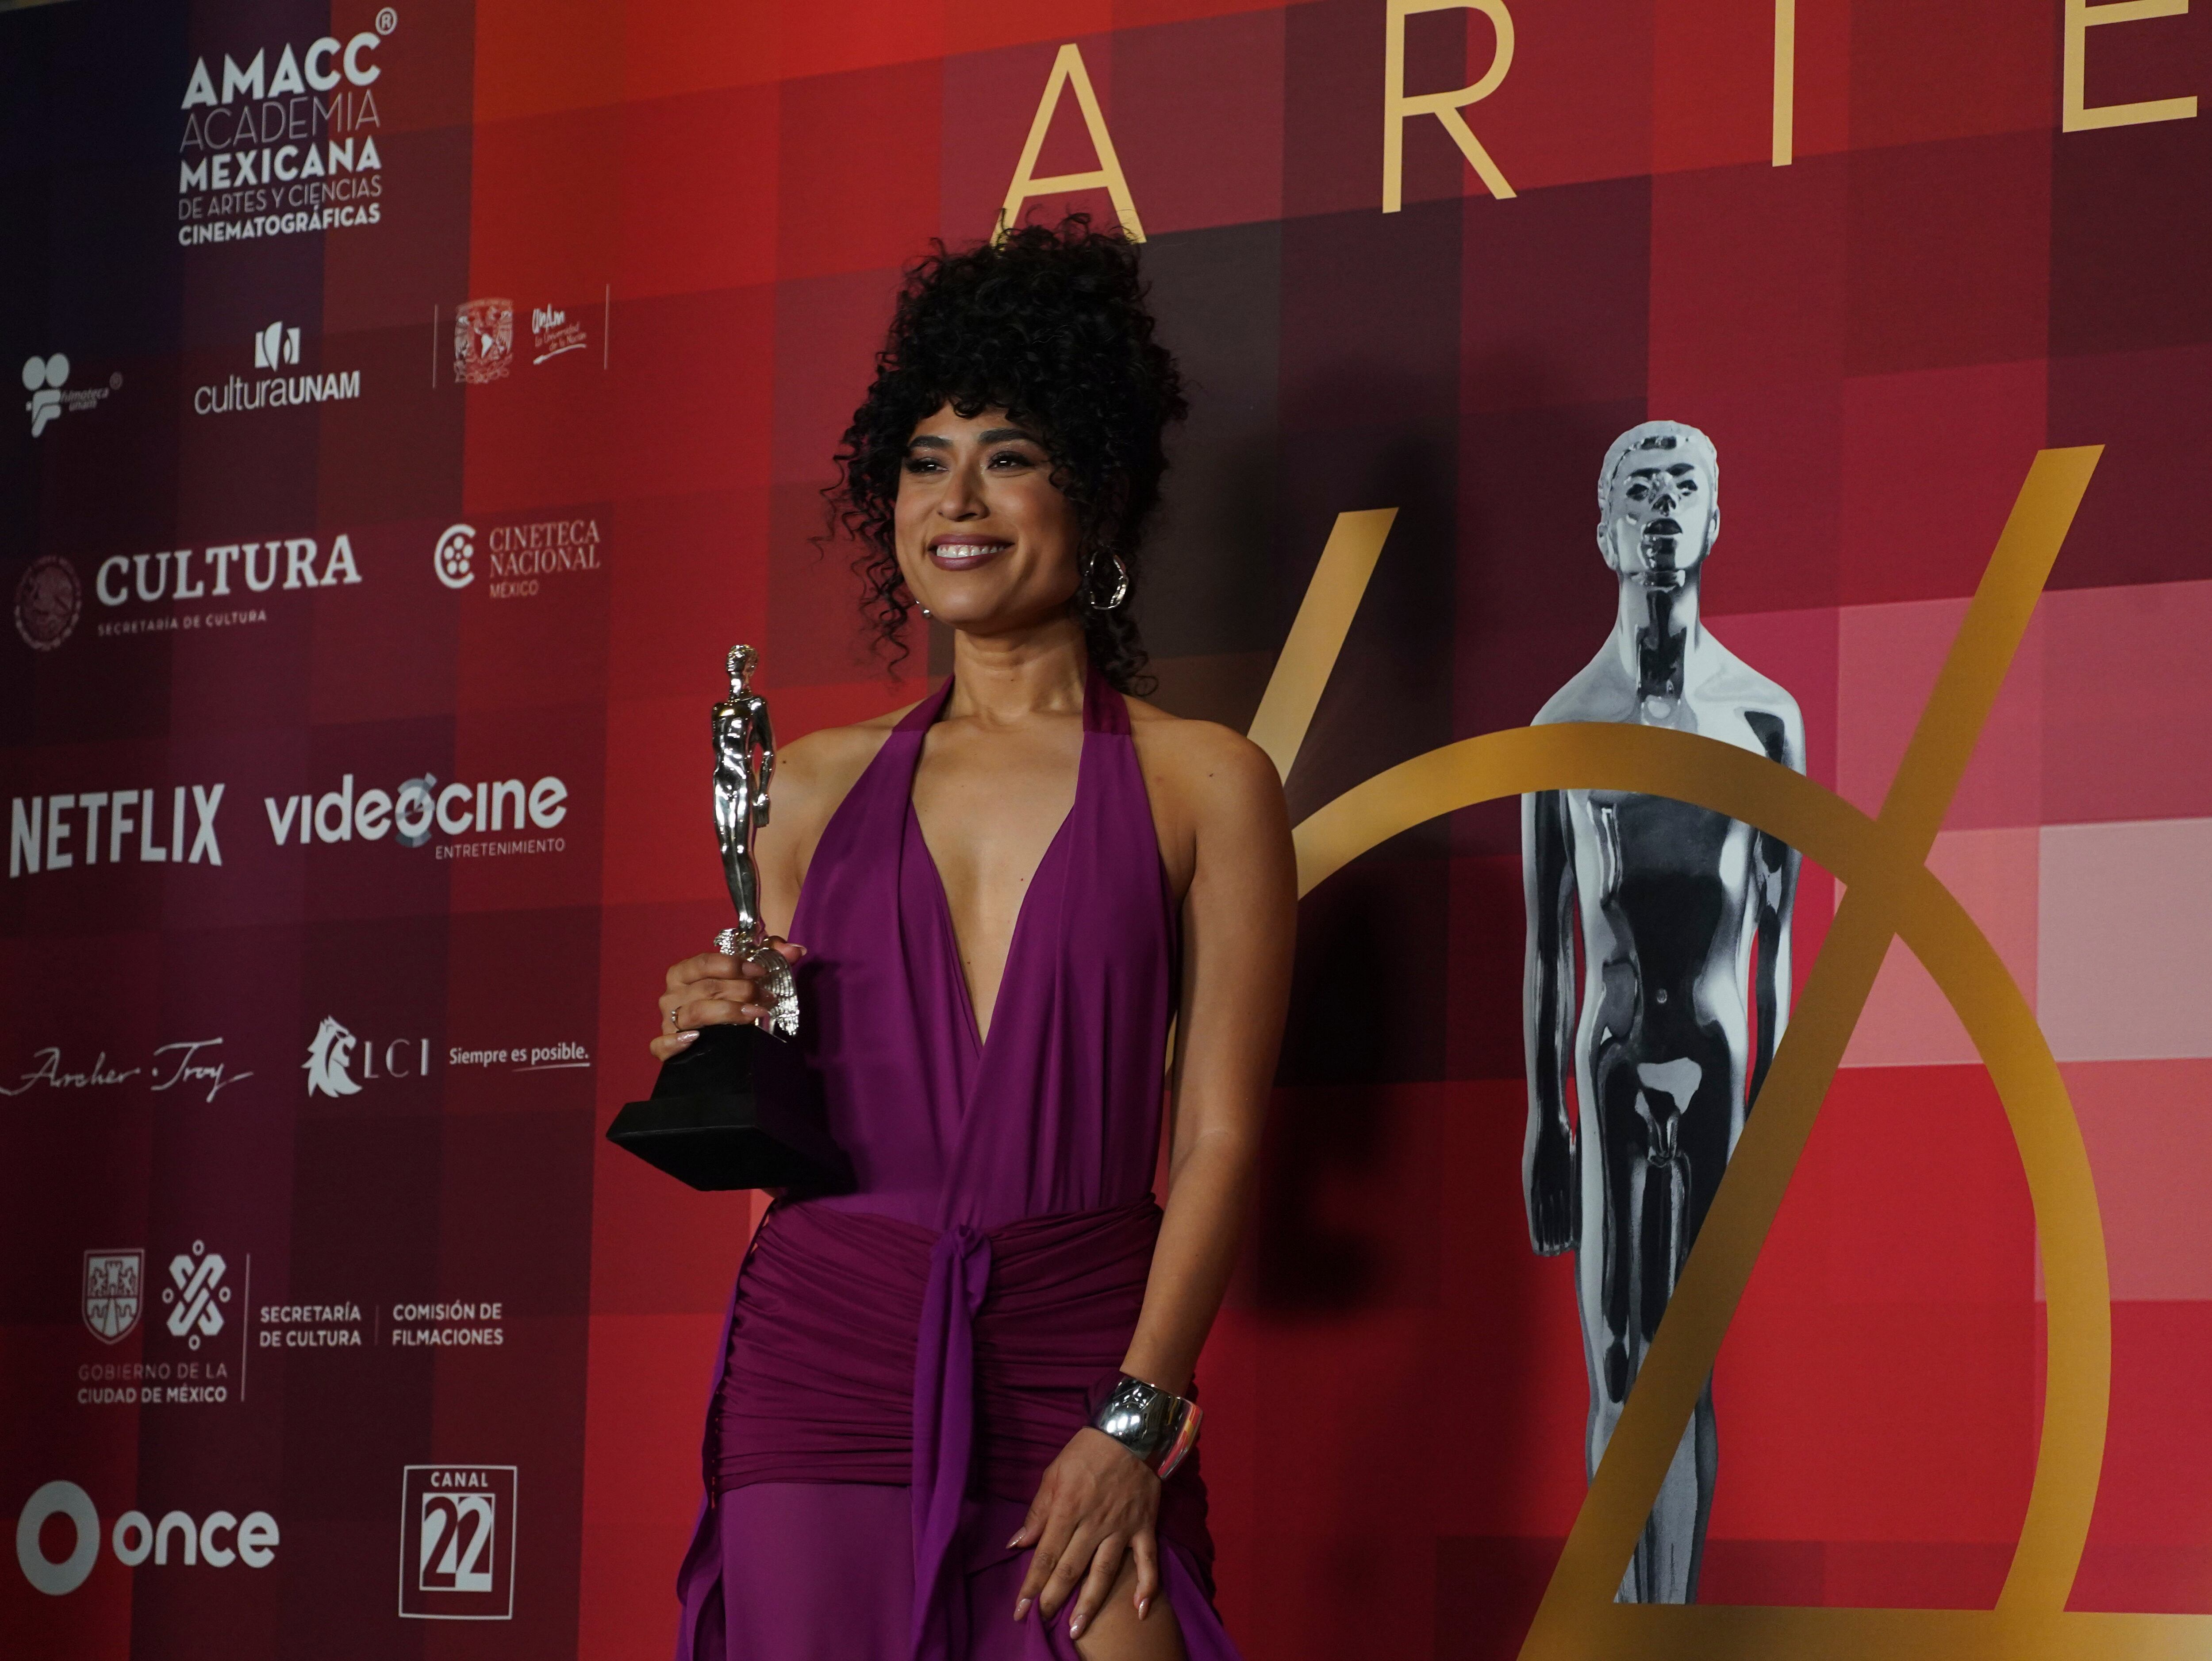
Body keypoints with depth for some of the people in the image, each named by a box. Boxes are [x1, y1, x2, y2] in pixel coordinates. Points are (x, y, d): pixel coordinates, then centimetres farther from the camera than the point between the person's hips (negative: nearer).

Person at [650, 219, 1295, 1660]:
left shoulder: (1202, 785, 3)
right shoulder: (816, 786, 12)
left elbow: (1220, 1137, -3)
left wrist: (1134, 1422, -12)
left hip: (1077, 1363, -2)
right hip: (826, 1359, 3)